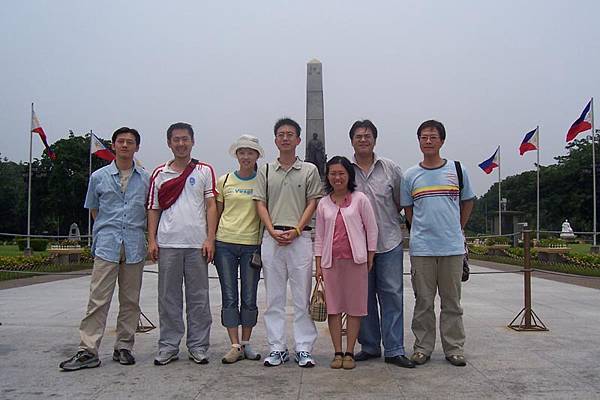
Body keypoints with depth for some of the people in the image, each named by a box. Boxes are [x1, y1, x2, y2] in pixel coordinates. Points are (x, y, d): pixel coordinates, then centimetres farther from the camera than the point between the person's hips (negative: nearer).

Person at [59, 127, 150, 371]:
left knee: (130, 301, 6)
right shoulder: (99, 177, 8)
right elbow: (93, 209, 18)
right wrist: (110, 229, 13)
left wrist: (134, 229, 10)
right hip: (106, 245, -1)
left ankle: (124, 347, 16)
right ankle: (88, 351, -1)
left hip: (135, 246, 1)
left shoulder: (145, 178, 9)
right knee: (98, 300, -5)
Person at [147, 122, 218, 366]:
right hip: (167, 243, 1)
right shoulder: (160, 173, 12)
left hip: (197, 244, -1)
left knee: (198, 298, 3)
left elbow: (211, 206, 3)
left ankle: (198, 347, 13)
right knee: (168, 297, 6)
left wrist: (210, 239, -6)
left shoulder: (204, 171, 7)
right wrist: (151, 240, 2)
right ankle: (168, 346, 17)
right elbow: (153, 209, 12)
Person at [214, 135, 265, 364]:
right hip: (225, 243, 1)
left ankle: (246, 343, 20)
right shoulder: (224, 181, 6)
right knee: (229, 298, 2)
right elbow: (216, 213, 10)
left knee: (249, 298, 6)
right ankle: (235, 346, 9)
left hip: (252, 244, 0)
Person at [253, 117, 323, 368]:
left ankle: (303, 349, 10)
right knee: (274, 296, 6)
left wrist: (296, 230, -10)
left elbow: (313, 203, 2)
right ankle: (277, 348, 14)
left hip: (300, 237, -2)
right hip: (271, 237, 2)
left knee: (302, 296, 1)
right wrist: (273, 231, -8)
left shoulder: (309, 170, 7)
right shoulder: (265, 170, 12)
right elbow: (261, 204, 7)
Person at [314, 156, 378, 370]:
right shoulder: (323, 203, 9)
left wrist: (370, 258, 0)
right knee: (333, 307, 3)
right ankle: (337, 353, 13)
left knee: (354, 307, 2)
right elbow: (319, 236, 11)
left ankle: (349, 353, 11)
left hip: (355, 260, -2)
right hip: (331, 261, 3)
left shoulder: (360, 199, 0)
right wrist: (318, 265, 7)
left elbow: (372, 229, 2)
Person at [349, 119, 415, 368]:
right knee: (364, 297, 8)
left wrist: (386, 220, 9)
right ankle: (369, 346, 21)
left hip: (389, 242, 0)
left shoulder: (391, 169, 5)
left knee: (392, 295, 0)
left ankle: (394, 350, 8)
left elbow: (402, 202, 13)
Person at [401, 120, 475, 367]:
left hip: (452, 247, 0)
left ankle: (454, 348, 18)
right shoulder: (410, 175, 5)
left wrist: (456, 229, 11)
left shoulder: (457, 170, 5)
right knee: (423, 301, 6)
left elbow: (467, 202, 15)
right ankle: (423, 347, 17)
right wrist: (423, 231, 8)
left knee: (452, 301, 8)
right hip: (421, 248, 0)